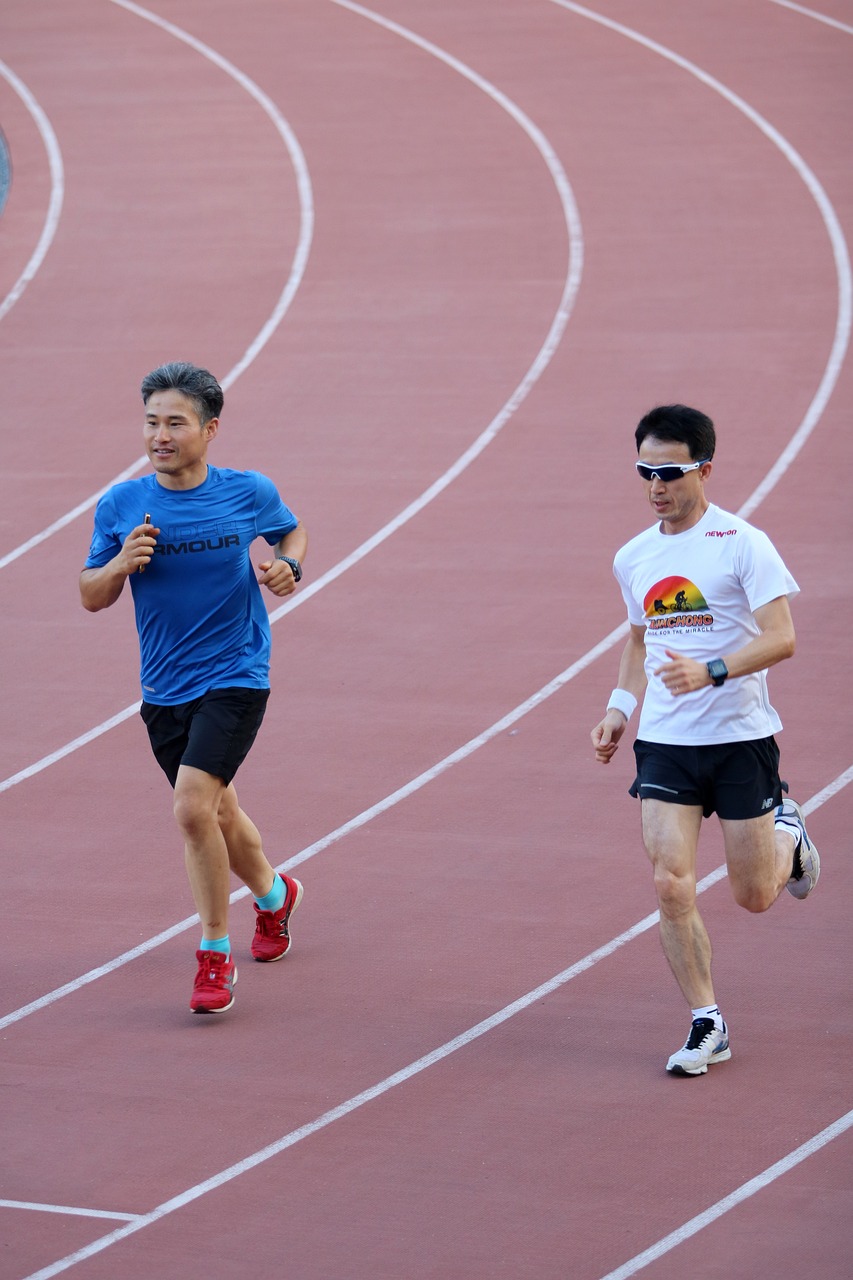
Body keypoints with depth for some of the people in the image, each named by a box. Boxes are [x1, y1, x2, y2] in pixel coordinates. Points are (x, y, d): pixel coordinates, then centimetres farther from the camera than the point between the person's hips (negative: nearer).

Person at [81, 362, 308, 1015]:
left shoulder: (249, 492, -7)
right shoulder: (121, 506, -4)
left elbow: (293, 531, 14)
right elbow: (91, 597, 3)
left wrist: (288, 565, -8)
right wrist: (121, 563, -18)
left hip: (234, 678, -4)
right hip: (164, 690, 4)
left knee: (193, 808, -20)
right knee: (218, 814, 17)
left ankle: (216, 955, -5)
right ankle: (273, 894, 50)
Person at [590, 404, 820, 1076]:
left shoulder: (743, 543, -10)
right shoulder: (633, 558, 7)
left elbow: (781, 638, -16)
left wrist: (710, 672, -29)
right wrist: (622, 706, 11)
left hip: (741, 737, -4)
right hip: (664, 742, 4)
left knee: (755, 895, 5)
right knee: (672, 884, -11)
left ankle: (787, 834, 40)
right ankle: (708, 1024, 1)